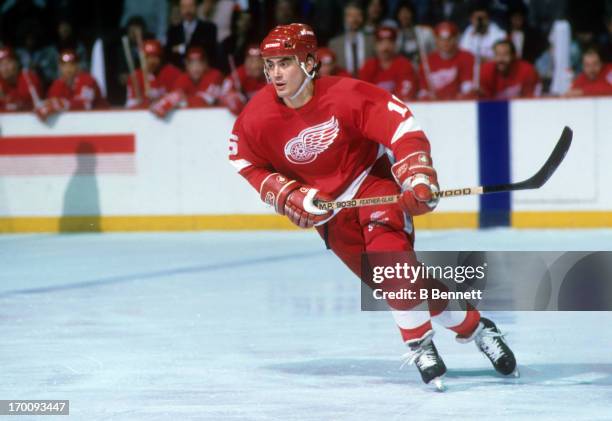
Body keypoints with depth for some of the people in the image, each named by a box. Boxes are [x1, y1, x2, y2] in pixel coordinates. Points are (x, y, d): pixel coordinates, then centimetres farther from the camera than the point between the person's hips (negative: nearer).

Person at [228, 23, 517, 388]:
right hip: (327, 206, 3)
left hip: (371, 178, -3)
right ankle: (470, 326, 4)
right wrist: (289, 196, -9)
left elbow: (402, 124, -25)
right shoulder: (258, 118, -14)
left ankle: (421, 344, -13)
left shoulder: (346, 95, -25)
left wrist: (417, 176, -35)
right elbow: (245, 161, 2)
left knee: (388, 247, -27)